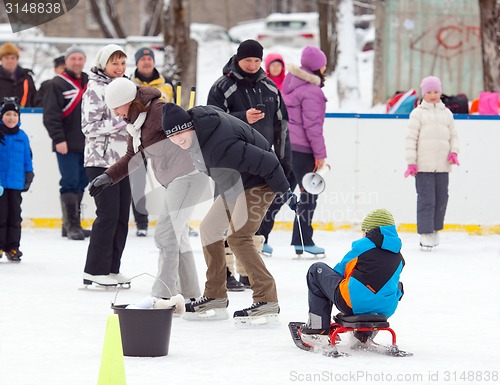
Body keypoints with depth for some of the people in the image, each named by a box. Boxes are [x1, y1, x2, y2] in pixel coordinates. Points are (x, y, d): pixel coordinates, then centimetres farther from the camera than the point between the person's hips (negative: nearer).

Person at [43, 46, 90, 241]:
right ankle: (71, 225, -8)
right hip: (67, 145, -6)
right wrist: (58, 139, -17)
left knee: (81, 184, 8)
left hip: (87, 144, 6)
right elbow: (51, 115, -10)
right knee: (70, 184, -9)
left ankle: (72, 224, 15)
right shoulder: (58, 84, -4)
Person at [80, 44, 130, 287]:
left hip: (121, 159, 8)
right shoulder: (95, 89, -8)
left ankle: (112, 269, 12)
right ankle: (95, 271, -5)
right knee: (108, 215, -11)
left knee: (122, 216, 6)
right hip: (101, 160, -8)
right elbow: (90, 126, -15)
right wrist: (121, 122, -20)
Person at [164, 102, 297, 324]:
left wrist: (284, 190, -19)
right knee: (209, 229, 13)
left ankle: (267, 301, -21)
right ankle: (215, 298, 22)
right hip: (234, 185, 11)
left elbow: (265, 162, -31)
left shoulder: (219, 146, -36)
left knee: (237, 237, -21)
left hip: (258, 183, -11)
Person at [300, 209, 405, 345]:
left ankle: (318, 328, 10)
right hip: (386, 309, 5)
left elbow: (340, 271, 13)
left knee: (317, 270, 15)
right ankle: (364, 333, 33)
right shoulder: (399, 258, 15)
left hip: (353, 303, -5)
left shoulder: (363, 245, 5)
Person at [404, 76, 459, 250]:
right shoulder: (418, 113, 2)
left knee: (441, 199, 7)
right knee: (426, 199, -8)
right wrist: (411, 162, -9)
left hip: (443, 165, 4)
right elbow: (411, 138, -2)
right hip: (423, 165, -4)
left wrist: (454, 152, 1)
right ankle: (425, 234, -5)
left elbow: (453, 136, 21)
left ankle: (435, 230, 21)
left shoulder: (447, 113, 15)